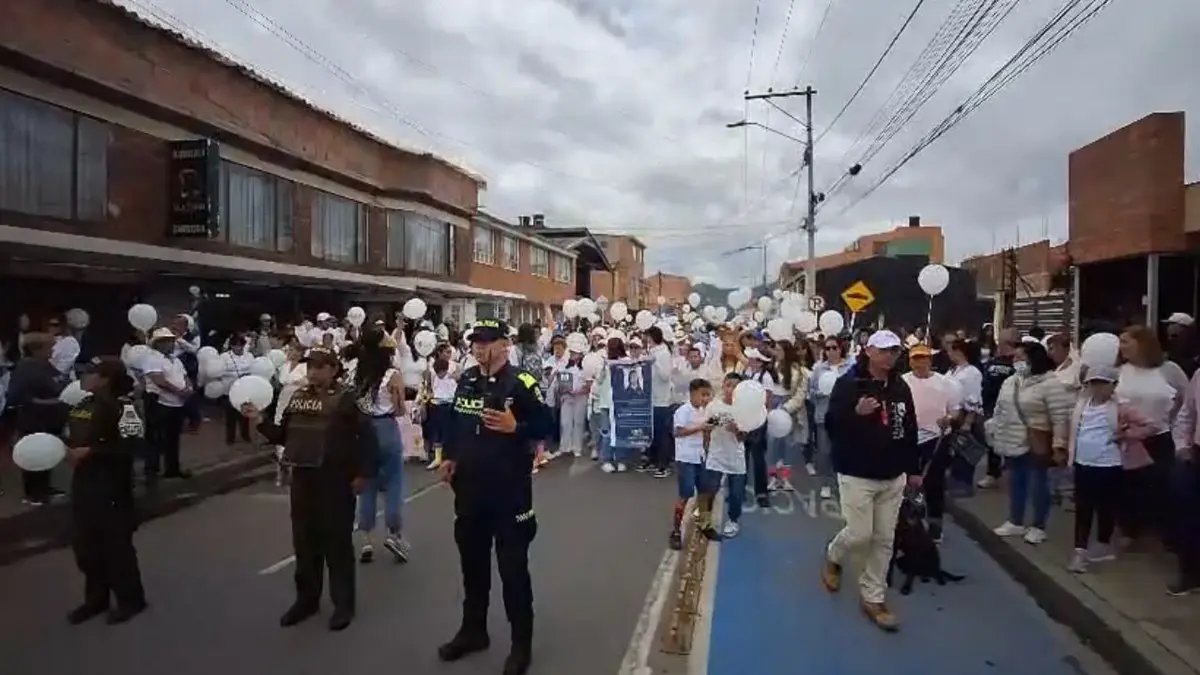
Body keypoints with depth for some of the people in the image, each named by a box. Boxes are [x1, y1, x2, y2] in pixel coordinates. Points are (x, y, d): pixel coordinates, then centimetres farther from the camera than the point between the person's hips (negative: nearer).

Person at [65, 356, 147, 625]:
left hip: (112, 484, -9)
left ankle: (131, 599, 18)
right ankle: (96, 598, 33)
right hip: (83, 482, 9)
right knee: (86, 545, 17)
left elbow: (130, 445, -25)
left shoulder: (122, 407, -18)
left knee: (117, 544, 2)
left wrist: (90, 451, -22)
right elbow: (71, 438, 24)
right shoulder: (82, 406, 10)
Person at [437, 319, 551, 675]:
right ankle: (473, 631, 37)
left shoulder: (521, 383, -13)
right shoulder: (465, 380, 7)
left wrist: (515, 427, -29)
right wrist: (449, 457, 8)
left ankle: (522, 644, 20)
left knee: (513, 567, 4)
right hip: (469, 488, 6)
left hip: (509, 489, -6)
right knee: (471, 562, 19)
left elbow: (545, 426, -12)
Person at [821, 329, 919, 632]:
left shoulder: (901, 388, 7)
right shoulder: (848, 384, -11)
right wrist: (856, 413, -31)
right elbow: (831, 426, -14)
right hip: (857, 475, -5)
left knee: (884, 540, 8)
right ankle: (833, 556, 29)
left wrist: (914, 469, 15)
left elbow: (910, 430, 15)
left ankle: (873, 598, 21)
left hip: (893, 478, 6)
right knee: (860, 534, -5)